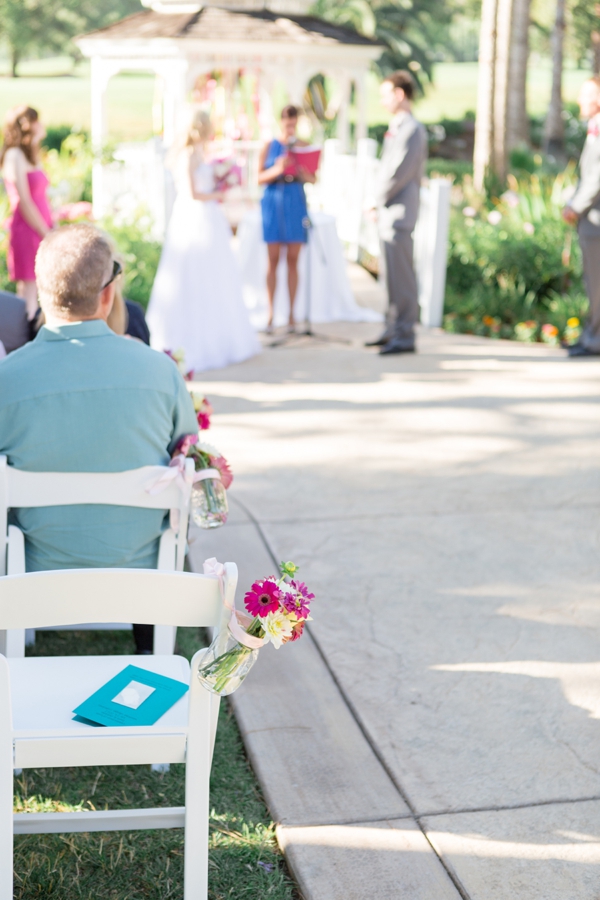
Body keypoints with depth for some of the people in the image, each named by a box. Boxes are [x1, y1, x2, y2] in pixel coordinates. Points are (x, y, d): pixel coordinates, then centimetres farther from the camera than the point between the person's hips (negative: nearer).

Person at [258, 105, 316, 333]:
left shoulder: (304, 146, 6)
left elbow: (313, 179, 4)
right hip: (273, 203, -1)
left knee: (293, 260, 1)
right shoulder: (269, 147, 5)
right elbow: (260, 178, 0)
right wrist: (277, 170, -18)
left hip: (296, 204, 1)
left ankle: (291, 314, 7)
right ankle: (271, 314, 0)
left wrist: (303, 174, -17)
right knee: (273, 260, -3)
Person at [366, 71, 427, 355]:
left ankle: (405, 337, -1)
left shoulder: (412, 129, -13)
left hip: (398, 214, -10)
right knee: (392, 276, 14)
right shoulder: (398, 127, 17)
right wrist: (379, 204, 11)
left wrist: (377, 202, -8)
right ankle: (393, 330, 21)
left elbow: (400, 173, -19)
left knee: (401, 278, -6)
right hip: (388, 214, 10)